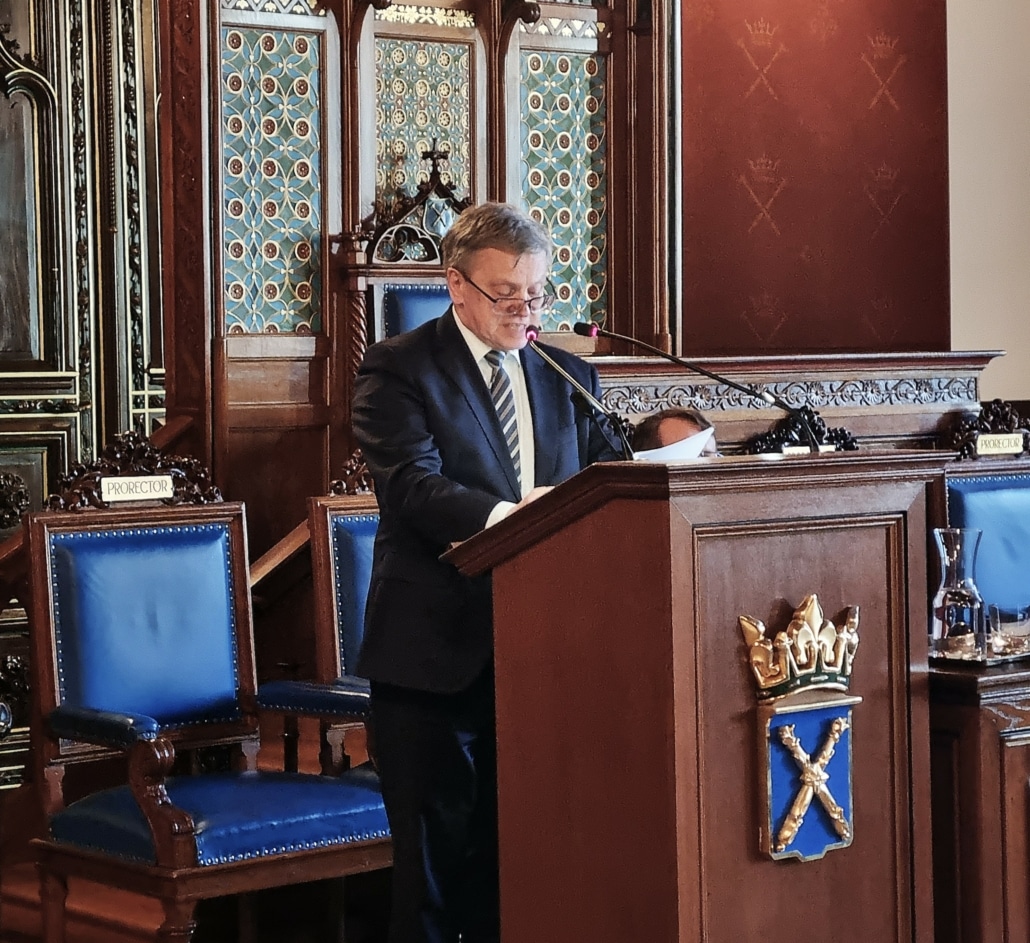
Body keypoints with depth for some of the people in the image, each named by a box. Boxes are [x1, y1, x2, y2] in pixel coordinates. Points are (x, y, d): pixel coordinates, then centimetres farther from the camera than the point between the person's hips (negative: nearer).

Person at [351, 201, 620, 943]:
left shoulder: (570, 375, 14)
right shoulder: (399, 368, -3)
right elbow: (414, 485, -16)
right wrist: (506, 513, -31)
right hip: (437, 645, -4)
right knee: (436, 848, 2)